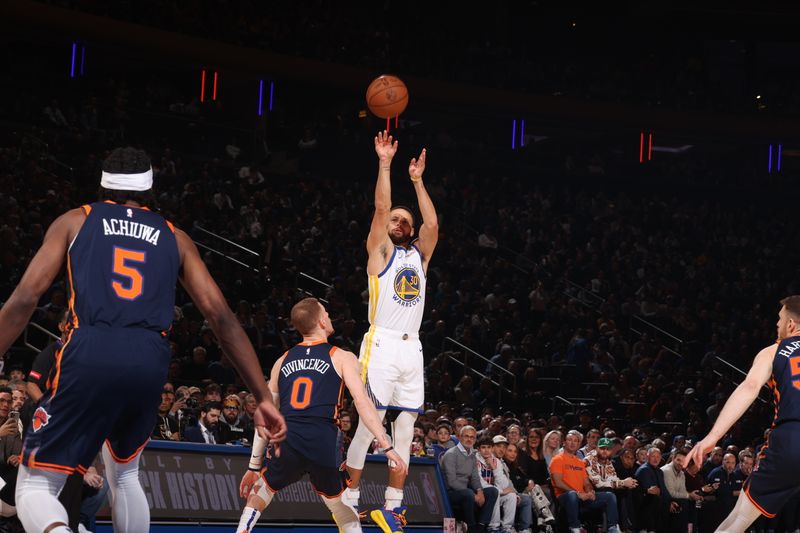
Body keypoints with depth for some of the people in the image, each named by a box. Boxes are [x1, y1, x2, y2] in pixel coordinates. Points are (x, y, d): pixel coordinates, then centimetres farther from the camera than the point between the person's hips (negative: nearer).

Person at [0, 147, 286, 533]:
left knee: (35, 487, 3)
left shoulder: (75, 221, 18)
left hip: (90, 354, -3)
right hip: (149, 361, 3)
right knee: (124, 474, 29)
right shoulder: (174, 237, 23)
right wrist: (264, 398, 13)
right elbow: (221, 316, 14)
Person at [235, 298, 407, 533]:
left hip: (287, 442, 2)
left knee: (259, 494, 26)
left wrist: (254, 467, 25)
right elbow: (362, 402, -3)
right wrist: (387, 446, -5)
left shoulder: (283, 361, 21)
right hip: (324, 444, -2)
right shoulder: (342, 358, 10)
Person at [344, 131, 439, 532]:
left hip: (412, 348, 6)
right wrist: (385, 164, -5)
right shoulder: (380, 251, 6)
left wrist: (417, 180, 10)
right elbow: (381, 209, -5)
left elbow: (432, 222, 7)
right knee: (368, 424, -7)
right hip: (381, 345, -6)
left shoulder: (419, 255, 20)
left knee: (405, 430, 4)